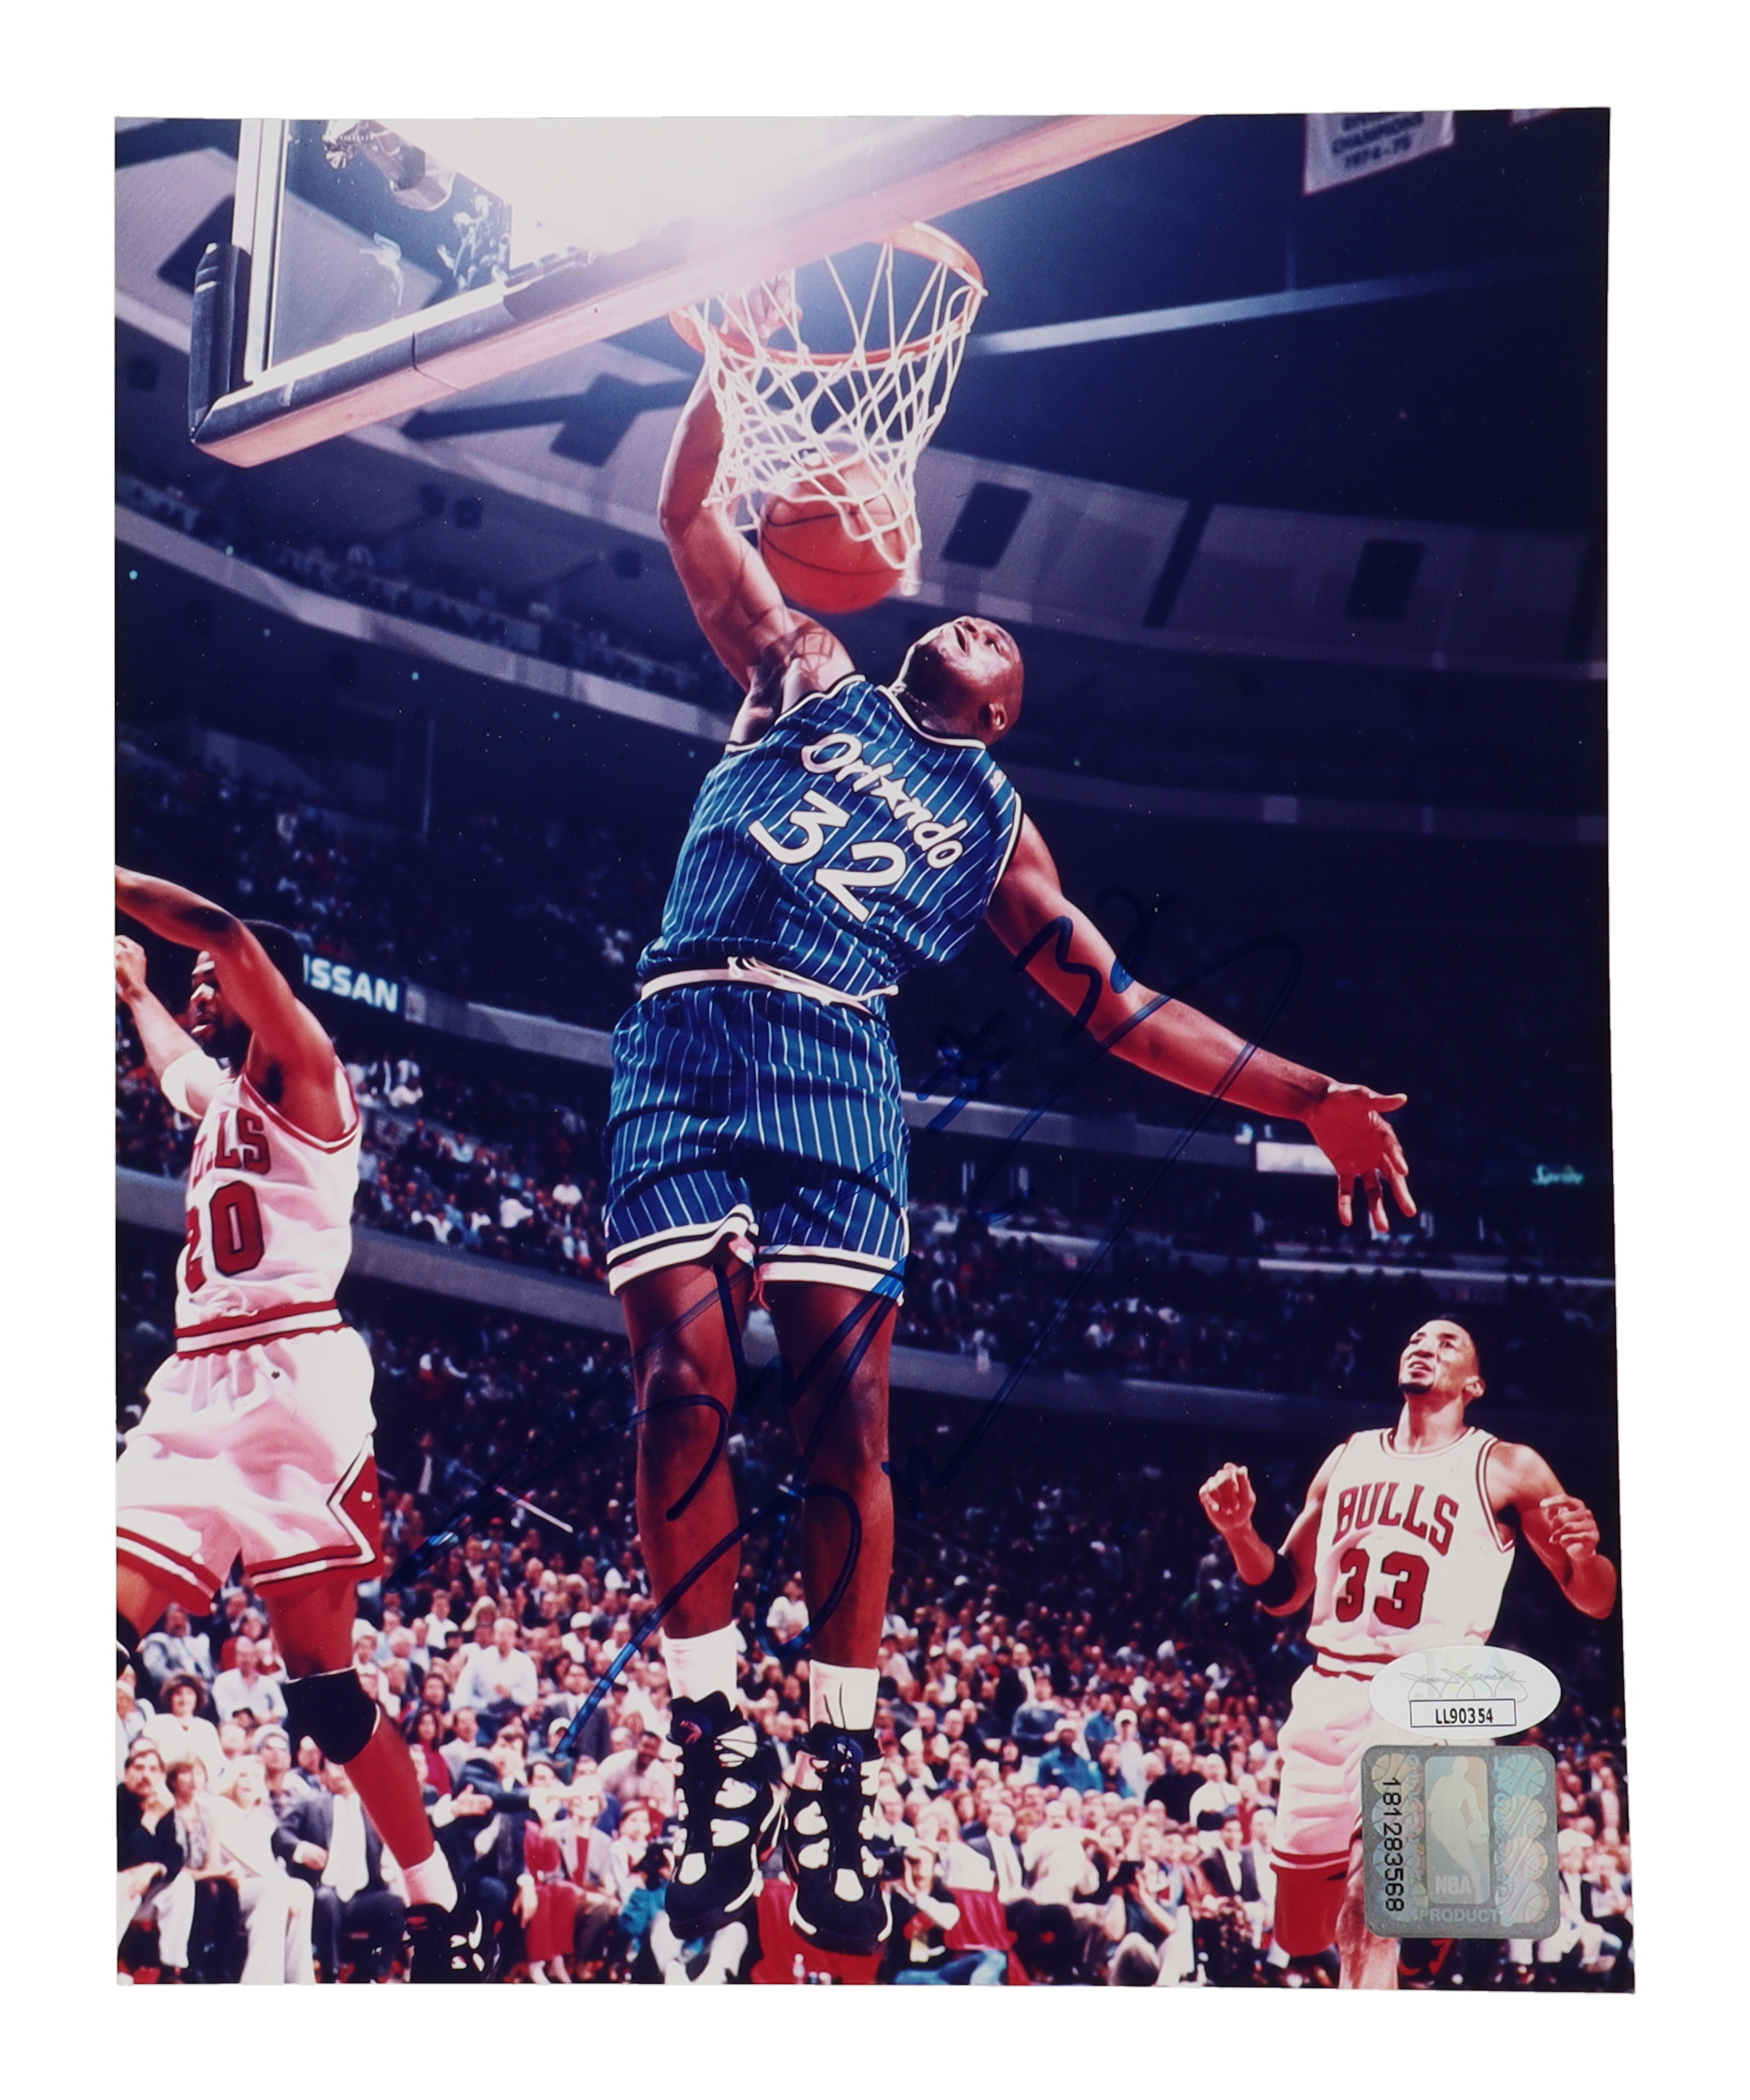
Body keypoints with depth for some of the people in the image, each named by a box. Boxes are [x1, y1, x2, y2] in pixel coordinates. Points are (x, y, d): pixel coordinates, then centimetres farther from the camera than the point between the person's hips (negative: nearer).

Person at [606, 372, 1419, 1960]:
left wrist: (1308, 1098, 15)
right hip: (689, 1040, -1)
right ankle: (717, 1748, -6)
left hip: (836, 1066, 1)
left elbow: (1117, 1006, 22)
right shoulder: (806, 680, 25)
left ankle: (840, 1779, -5)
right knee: (685, 1385, -14)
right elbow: (689, 518, 23)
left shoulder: (995, 824, 24)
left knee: (843, 1409, -10)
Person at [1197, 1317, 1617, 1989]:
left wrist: (1583, 1554, -21)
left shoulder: (1506, 1469, 1)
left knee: (1366, 1914, -24)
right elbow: (1282, 1593, 20)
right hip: (1328, 1694, 5)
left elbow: (1596, 1602, 2)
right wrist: (1238, 1528, 0)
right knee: (1300, 1933, 9)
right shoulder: (1347, 1459, 14)